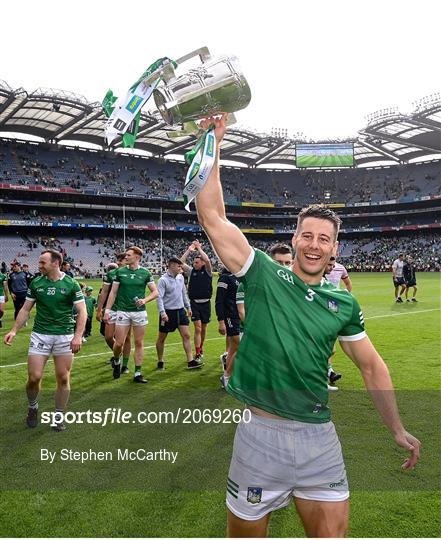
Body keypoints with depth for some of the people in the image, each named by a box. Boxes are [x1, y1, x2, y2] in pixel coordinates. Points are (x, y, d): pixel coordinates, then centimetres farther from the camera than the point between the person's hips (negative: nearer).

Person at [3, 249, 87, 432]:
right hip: (40, 334, 2)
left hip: (64, 336, -1)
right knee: (34, 377, -3)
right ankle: (33, 408, 27)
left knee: (63, 379, 3)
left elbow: (82, 311, -7)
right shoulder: (36, 283, 3)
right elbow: (25, 309, 10)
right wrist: (14, 331, -1)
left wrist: (77, 336, -18)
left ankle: (58, 416, 21)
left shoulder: (71, 284, -5)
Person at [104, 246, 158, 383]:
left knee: (139, 343, 4)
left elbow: (155, 292, 4)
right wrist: (107, 310, 0)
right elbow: (113, 292, 5)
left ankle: (137, 373, 13)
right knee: (119, 343, -2)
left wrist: (144, 300, -14)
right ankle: (116, 362, 30)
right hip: (123, 311, 0)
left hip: (140, 312, 0)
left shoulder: (145, 273, 1)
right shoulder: (120, 272, 2)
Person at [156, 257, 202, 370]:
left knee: (186, 335, -2)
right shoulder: (163, 280, -13)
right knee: (161, 338, 7)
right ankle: (160, 362, 23)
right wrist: (162, 312, -29)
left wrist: (188, 307, 20)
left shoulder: (180, 277, 7)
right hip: (168, 312, -5)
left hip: (180, 310, 6)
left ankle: (190, 361, 1)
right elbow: (159, 297, -19)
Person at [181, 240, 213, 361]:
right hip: (194, 303, 0)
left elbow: (207, 260, -19)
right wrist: (189, 250, -7)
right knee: (197, 328, -8)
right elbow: (181, 262, -6)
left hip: (206, 303, 0)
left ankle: (200, 348, 34)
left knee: (203, 329, 14)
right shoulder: (191, 271, 5)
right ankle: (198, 354, -5)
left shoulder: (207, 271, 0)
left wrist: (199, 248, -11)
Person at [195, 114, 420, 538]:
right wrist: (212, 142, -12)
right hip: (259, 432, -2)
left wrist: (397, 430, 15)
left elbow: (371, 366, 15)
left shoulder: (343, 304, 5)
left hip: (319, 436, 3)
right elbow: (211, 215, -10)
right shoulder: (263, 275, -4)